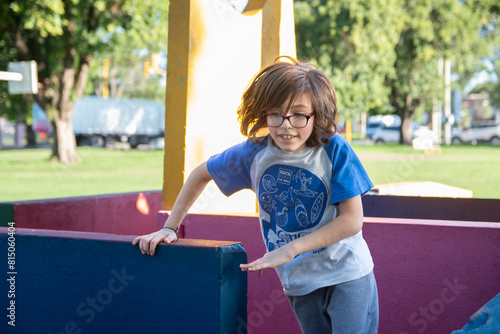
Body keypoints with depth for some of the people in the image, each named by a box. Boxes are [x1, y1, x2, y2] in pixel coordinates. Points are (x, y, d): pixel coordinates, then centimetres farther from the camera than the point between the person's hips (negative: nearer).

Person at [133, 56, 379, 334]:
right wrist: (170, 228, 7)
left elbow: (352, 220, -16)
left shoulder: (334, 150, -15)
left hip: (348, 276, -3)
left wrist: (289, 249, -20)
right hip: (299, 286, 3)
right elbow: (201, 175, 12)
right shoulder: (254, 154, -5)